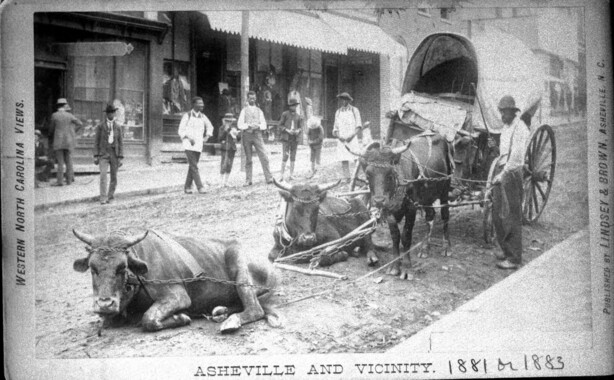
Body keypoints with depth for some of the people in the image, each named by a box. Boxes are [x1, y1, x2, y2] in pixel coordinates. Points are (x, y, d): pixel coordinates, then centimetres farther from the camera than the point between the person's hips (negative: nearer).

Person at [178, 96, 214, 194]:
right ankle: (200, 187, -17)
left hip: (198, 145, 5)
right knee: (194, 166, -13)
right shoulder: (187, 115, -5)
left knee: (192, 167, 8)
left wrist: (207, 136, 8)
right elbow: (181, 131, -5)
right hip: (188, 145, -5)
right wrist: (189, 138, -20)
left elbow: (210, 127, 25)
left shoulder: (202, 116, 8)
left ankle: (187, 187, 18)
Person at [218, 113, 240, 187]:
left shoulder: (234, 127, 10)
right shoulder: (222, 128, -1)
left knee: (229, 165, 6)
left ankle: (226, 181, 14)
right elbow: (219, 138, -9)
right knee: (224, 164, -10)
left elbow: (239, 138, 13)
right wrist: (225, 131, -16)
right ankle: (223, 181, -4)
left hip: (232, 148, 4)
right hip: (225, 148, -4)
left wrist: (237, 134, -7)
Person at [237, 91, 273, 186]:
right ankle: (248, 180, 8)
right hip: (246, 135, -1)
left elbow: (264, 125, 8)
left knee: (263, 156, -11)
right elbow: (240, 125, 0)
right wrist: (249, 126, -15)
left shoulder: (259, 111, 14)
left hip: (257, 134, 1)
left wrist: (258, 126, -12)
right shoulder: (244, 110, 8)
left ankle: (269, 178, -11)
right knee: (248, 159, 2)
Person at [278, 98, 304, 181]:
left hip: (294, 138, 3)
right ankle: (282, 175, -8)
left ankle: (291, 175, 9)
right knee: (285, 156, -11)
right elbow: (280, 125, 2)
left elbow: (301, 128, 11)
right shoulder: (285, 114, 3)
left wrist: (298, 131, -12)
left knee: (293, 157, 4)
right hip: (286, 138, -3)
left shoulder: (298, 117, 10)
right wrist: (287, 130, -13)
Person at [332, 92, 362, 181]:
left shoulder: (354, 110, 3)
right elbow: (336, 127, 13)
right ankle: (347, 179, -1)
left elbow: (358, 125, -4)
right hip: (342, 140, 3)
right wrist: (338, 137, -8)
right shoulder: (338, 112, 13)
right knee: (344, 160, -4)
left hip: (354, 139, -3)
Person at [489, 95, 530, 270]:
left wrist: (503, 174, -17)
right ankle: (506, 249, 28)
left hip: (511, 173, -9)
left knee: (511, 216, -6)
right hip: (501, 170, 9)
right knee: (497, 214, 14)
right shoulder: (506, 127, 15)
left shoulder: (520, 129, -14)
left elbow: (516, 157, -18)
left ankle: (514, 258, -1)